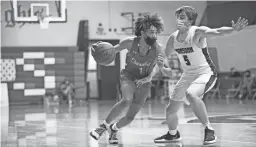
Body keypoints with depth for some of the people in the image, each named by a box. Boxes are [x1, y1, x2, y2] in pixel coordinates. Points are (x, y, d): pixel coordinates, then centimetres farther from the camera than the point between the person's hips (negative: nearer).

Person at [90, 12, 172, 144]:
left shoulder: (158, 48, -23)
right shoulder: (130, 42, -22)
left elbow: (169, 72, -18)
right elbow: (113, 50, -1)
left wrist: (161, 67, -41)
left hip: (143, 83, 2)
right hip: (128, 75, -2)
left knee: (130, 117, 2)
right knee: (127, 100, -34)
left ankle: (113, 129, 36)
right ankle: (103, 126, -19)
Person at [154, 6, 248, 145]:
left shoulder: (198, 32, -21)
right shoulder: (173, 37, -2)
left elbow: (218, 32, -40)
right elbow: (164, 55, 15)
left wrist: (233, 29, -59)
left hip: (205, 73, -7)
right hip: (188, 75, 7)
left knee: (191, 94, -38)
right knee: (170, 110, 11)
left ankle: (209, 130, -23)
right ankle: (172, 134, 42)